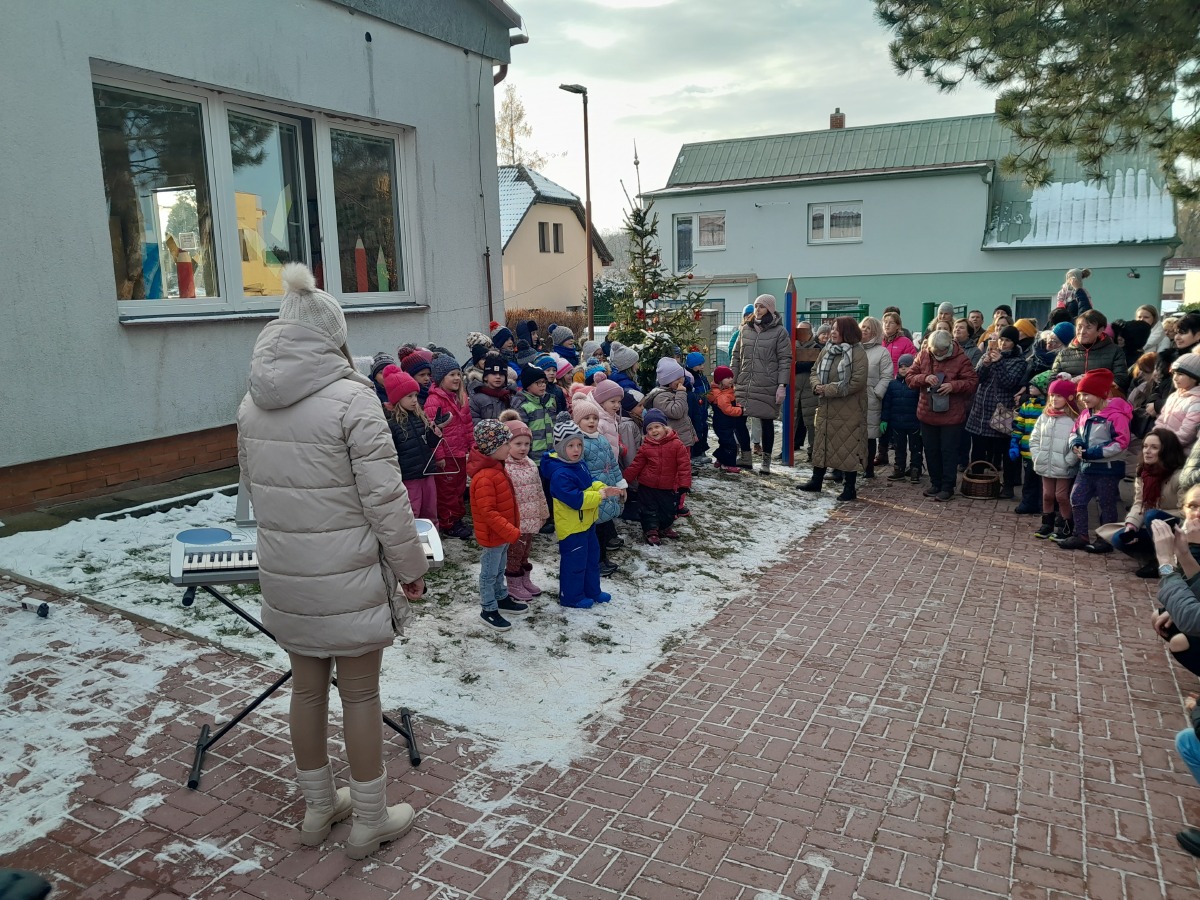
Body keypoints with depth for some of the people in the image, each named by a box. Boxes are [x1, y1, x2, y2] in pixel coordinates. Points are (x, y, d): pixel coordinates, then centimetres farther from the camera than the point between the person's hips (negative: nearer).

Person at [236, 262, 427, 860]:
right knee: (360, 695, 9)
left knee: (306, 688, 19)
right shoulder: (350, 398, -18)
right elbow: (385, 497, -18)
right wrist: (411, 567, -7)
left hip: (284, 577, 6)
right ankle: (370, 821, 26)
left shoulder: (253, 403, 2)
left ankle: (318, 809, 37)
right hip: (349, 578, -6)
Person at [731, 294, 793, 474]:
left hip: (767, 387, -4)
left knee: (767, 422, 5)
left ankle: (766, 460, 17)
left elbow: (785, 360, -4)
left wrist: (782, 385, -11)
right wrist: (732, 380, 9)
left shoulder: (779, 331, -2)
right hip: (744, 385, 4)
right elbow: (736, 356, 14)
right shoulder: (745, 329, 10)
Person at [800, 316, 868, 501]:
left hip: (848, 412, -7)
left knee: (848, 447, 0)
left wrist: (828, 390, -18)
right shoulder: (826, 350, 10)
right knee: (822, 443, 15)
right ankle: (816, 480, 29)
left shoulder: (857, 353, -12)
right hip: (826, 408, 7)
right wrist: (816, 385, -9)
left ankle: (849, 487, 10)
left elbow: (857, 382, -20)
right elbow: (816, 371, 15)